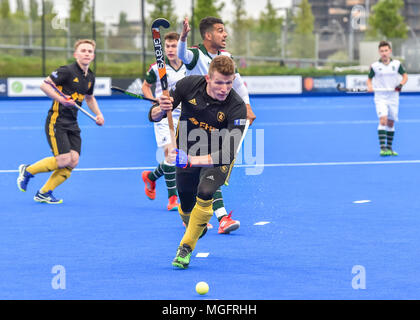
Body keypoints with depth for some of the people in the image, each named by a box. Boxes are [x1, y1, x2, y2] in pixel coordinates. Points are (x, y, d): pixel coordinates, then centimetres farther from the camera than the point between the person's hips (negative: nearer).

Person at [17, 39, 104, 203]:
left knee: (73, 161, -5)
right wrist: (61, 99, -24)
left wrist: (98, 114, 15)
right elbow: (44, 85, -14)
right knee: (64, 159, -17)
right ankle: (27, 170, 5)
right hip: (56, 121, -8)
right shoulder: (67, 71, -12)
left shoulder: (90, 77, 12)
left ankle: (44, 193, 7)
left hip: (72, 125, 8)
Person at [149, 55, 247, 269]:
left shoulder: (237, 107, -29)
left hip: (216, 159, -3)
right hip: (186, 152, 3)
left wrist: (192, 160, -47)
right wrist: (161, 110, -36)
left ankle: (186, 248, -10)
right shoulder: (189, 85, -21)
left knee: (204, 193, -29)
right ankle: (197, 228, 50)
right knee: (186, 207, 12)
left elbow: (228, 153, -35)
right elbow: (153, 116, -11)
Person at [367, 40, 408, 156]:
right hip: (380, 97, -2)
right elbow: (369, 79, 10)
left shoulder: (397, 64, 1)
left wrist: (401, 84, -12)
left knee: (391, 123, 9)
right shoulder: (375, 66, -2)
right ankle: (382, 148, -23)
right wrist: (370, 86, -11)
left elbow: (405, 76, 8)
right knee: (383, 120, -19)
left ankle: (389, 148, 22)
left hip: (393, 97, 3)